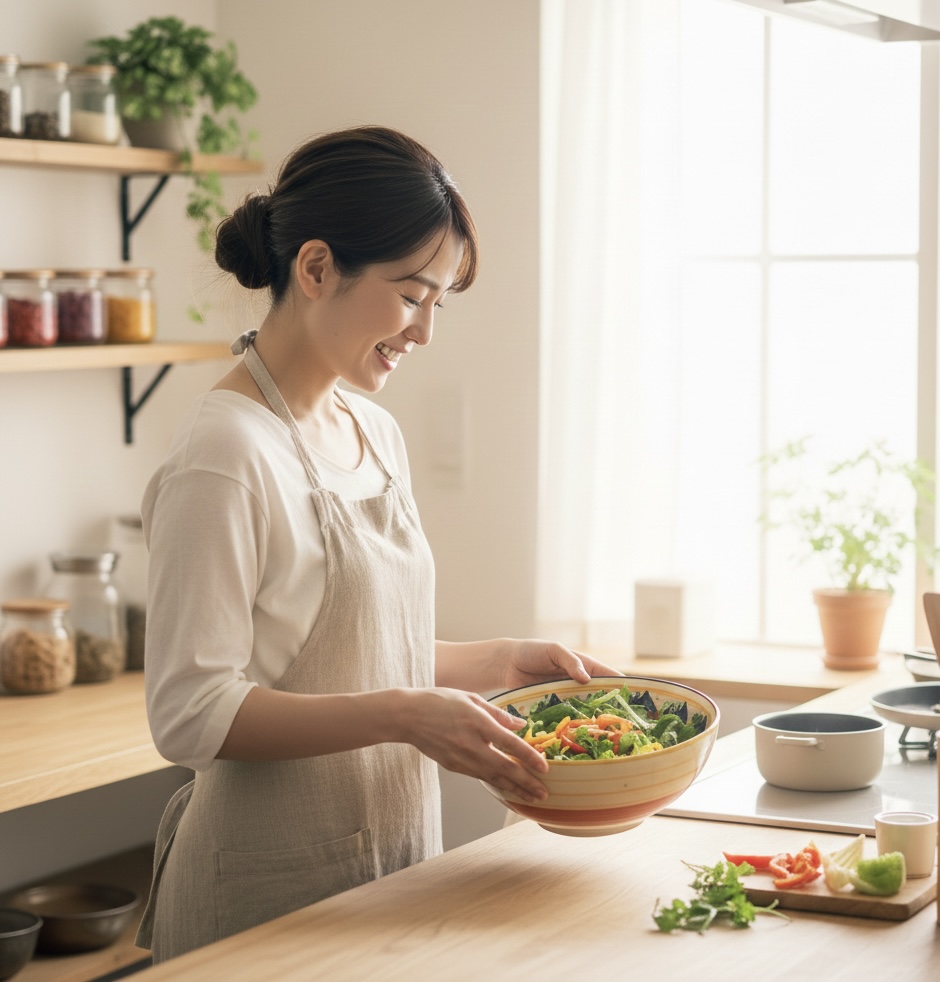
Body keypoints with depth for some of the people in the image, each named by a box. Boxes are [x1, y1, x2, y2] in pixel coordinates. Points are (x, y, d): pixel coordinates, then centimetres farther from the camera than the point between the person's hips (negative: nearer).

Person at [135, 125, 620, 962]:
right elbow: (191, 714, -21)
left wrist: (505, 661, 4)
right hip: (274, 893, -8)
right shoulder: (225, 454, -18)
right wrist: (403, 717, -27)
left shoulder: (375, 433, 9)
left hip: (392, 872, 8)